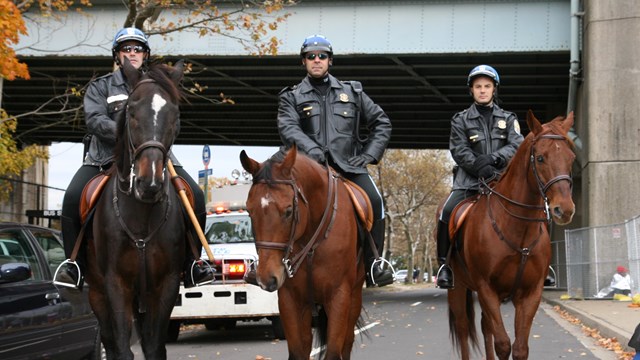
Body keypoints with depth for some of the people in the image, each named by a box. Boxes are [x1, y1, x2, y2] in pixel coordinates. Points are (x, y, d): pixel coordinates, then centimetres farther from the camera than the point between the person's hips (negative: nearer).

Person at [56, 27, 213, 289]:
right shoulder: (100, 87, 10)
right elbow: (94, 119, -7)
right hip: (106, 156, -2)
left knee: (195, 196, -15)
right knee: (72, 198, -26)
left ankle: (191, 264, -3)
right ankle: (74, 264, -11)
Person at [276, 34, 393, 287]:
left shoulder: (352, 92, 20)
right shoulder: (292, 97, 14)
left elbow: (381, 122, 23)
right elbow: (288, 127, -5)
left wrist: (370, 154, 8)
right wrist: (310, 148, -25)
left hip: (348, 165, 1)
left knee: (374, 201, -26)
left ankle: (374, 266, -18)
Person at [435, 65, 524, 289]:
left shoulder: (508, 119, 16)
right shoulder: (461, 120, 11)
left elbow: (517, 145, 0)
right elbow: (460, 152, -2)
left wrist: (494, 157, -17)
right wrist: (481, 167, -19)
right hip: (470, 180, -1)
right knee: (447, 213, -24)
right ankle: (444, 264, -12)